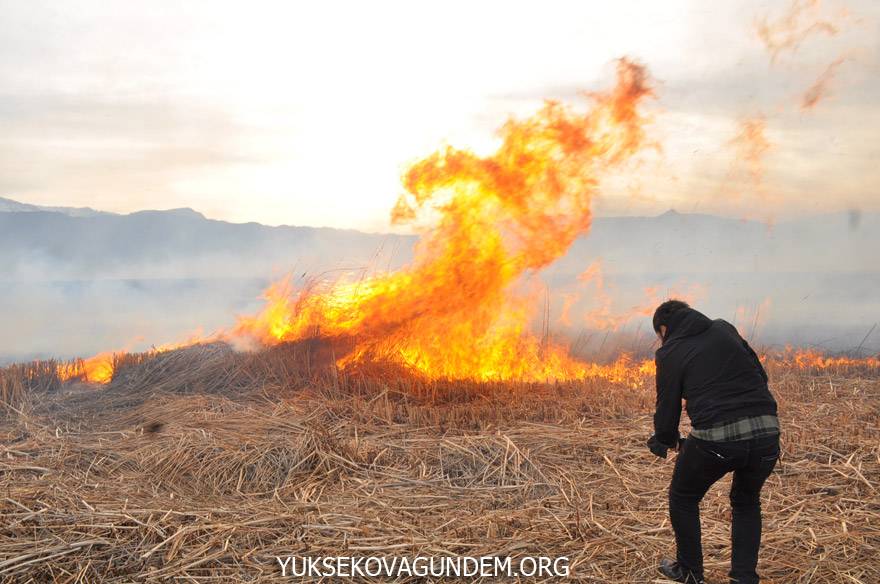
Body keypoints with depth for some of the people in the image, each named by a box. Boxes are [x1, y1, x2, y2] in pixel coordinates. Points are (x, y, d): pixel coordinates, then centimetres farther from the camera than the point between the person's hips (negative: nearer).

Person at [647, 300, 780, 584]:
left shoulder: (670, 352, 6)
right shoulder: (725, 329, 18)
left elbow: (667, 407, 8)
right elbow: (761, 375, 17)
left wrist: (664, 440, 28)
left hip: (716, 438, -4)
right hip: (766, 430, 5)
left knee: (683, 499, 23)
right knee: (746, 502, 29)